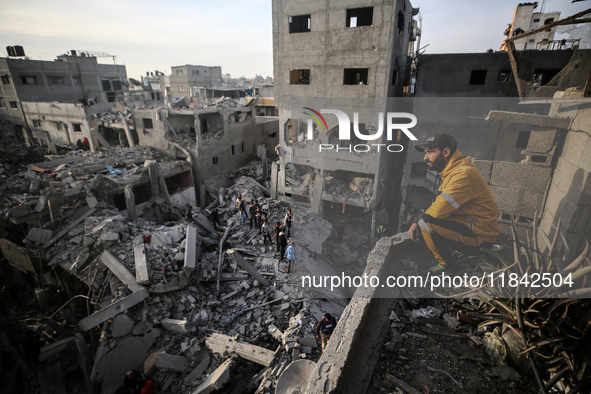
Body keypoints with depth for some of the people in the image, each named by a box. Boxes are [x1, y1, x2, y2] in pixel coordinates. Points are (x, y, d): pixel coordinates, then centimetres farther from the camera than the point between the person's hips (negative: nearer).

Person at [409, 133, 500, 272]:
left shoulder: (463, 174, -24)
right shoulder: (452, 171, 8)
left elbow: (437, 211, -30)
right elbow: (440, 206, 9)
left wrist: (418, 219, -9)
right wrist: (417, 222, -6)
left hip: (480, 235, -10)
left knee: (426, 223, -26)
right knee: (421, 220, 15)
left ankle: (445, 264, -1)